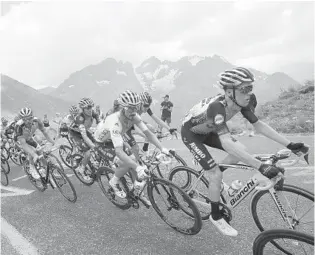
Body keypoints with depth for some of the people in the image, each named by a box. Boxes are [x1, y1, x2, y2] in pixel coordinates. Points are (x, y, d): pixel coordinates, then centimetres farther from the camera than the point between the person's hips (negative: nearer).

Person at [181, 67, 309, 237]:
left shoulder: (241, 102, -16)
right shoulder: (217, 107, -39)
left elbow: (259, 125, -8)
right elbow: (226, 143, -48)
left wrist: (290, 145, -12)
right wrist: (261, 167, -52)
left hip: (207, 131, 7)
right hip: (191, 133, -7)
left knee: (241, 150, -5)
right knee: (216, 174, -12)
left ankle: (210, 174, 15)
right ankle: (216, 217, 11)